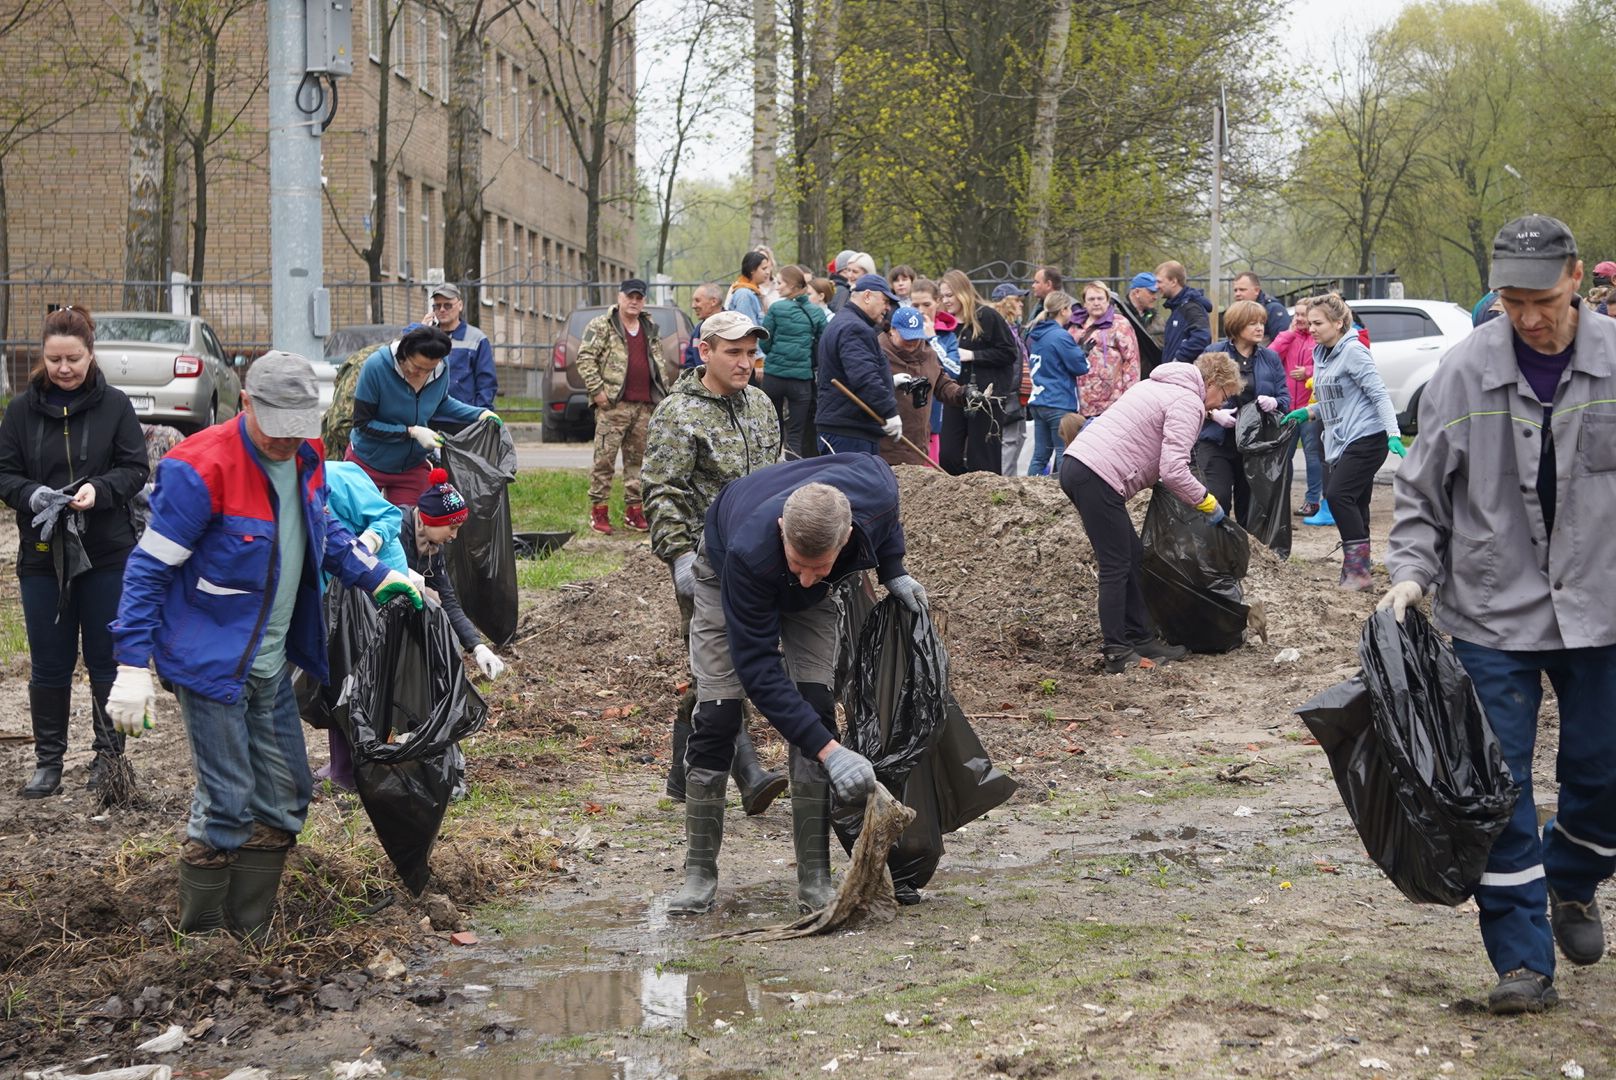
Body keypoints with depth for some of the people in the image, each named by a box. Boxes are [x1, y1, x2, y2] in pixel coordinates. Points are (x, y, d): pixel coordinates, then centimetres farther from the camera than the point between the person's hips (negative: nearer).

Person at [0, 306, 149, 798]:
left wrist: (99, 489, -22)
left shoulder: (114, 405, -3)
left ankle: (109, 755, 21)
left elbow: (136, 469, -3)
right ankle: (48, 760, 17)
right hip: (42, 552, 1)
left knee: (106, 660, 8)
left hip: (108, 554, -1)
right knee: (48, 663, 7)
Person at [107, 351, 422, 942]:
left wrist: (379, 577, 12)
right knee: (227, 804, -5)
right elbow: (149, 568, -18)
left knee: (284, 797, 13)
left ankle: (251, 934, 26)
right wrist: (132, 666, -21)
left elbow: (324, 529, 22)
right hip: (210, 663, -8)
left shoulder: (304, 456, 1)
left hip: (270, 663, 8)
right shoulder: (201, 470, -22)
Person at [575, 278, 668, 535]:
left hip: (645, 405, 6)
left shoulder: (649, 329, 19)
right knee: (605, 457, -7)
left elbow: (658, 363, 27)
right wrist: (597, 390, -13)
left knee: (638, 458, 8)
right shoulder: (601, 326, -1)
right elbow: (585, 359, -6)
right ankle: (598, 510, -2)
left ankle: (633, 509, 15)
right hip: (614, 404, -6)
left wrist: (661, 393, 16)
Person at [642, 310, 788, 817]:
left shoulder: (759, 405, 14)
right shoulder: (677, 414, -8)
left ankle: (684, 775, 20)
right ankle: (749, 775, -16)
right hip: (707, 558, -7)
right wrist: (680, 556, -20)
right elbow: (663, 493, -12)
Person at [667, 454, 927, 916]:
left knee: (815, 709, -10)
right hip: (725, 572, -3)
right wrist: (829, 751, -46)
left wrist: (893, 571, -12)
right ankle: (699, 873, 0)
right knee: (717, 716, -12)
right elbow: (758, 668, -40)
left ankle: (815, 878, -6)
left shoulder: (875, 492, -40)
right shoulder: (749, 550, -47)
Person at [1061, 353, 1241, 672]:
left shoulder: (1157, 385, 24)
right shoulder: (1189, 402, -6)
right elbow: (1173, 471, -16)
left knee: (1133, 557, 15)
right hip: (1098, 478, -10)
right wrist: (1207, 502, 0)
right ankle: (1118, 654, -1)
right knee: (1117, 567, -4)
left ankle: (1140, 638, 20)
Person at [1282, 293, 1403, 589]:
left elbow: (1379, 394, -15)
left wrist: (1394, 435, -24)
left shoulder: (1353, 351, -11)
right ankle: (1355, 571, 13)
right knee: (1354, 505, 9)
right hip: (1338, 441, 9)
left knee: (1338, 495, -18)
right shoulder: (1320, 355, 14)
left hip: (1366, 439, -9)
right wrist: (1306, 412, 9)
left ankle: (1358, 571, -16)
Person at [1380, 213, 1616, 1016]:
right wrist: (1412, 571, -9)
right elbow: (1422, 486, 2)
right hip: (1492, 612, -1)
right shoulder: (1465, 370, -7)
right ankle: (1523, 959, 6)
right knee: (1499, 785, -1)